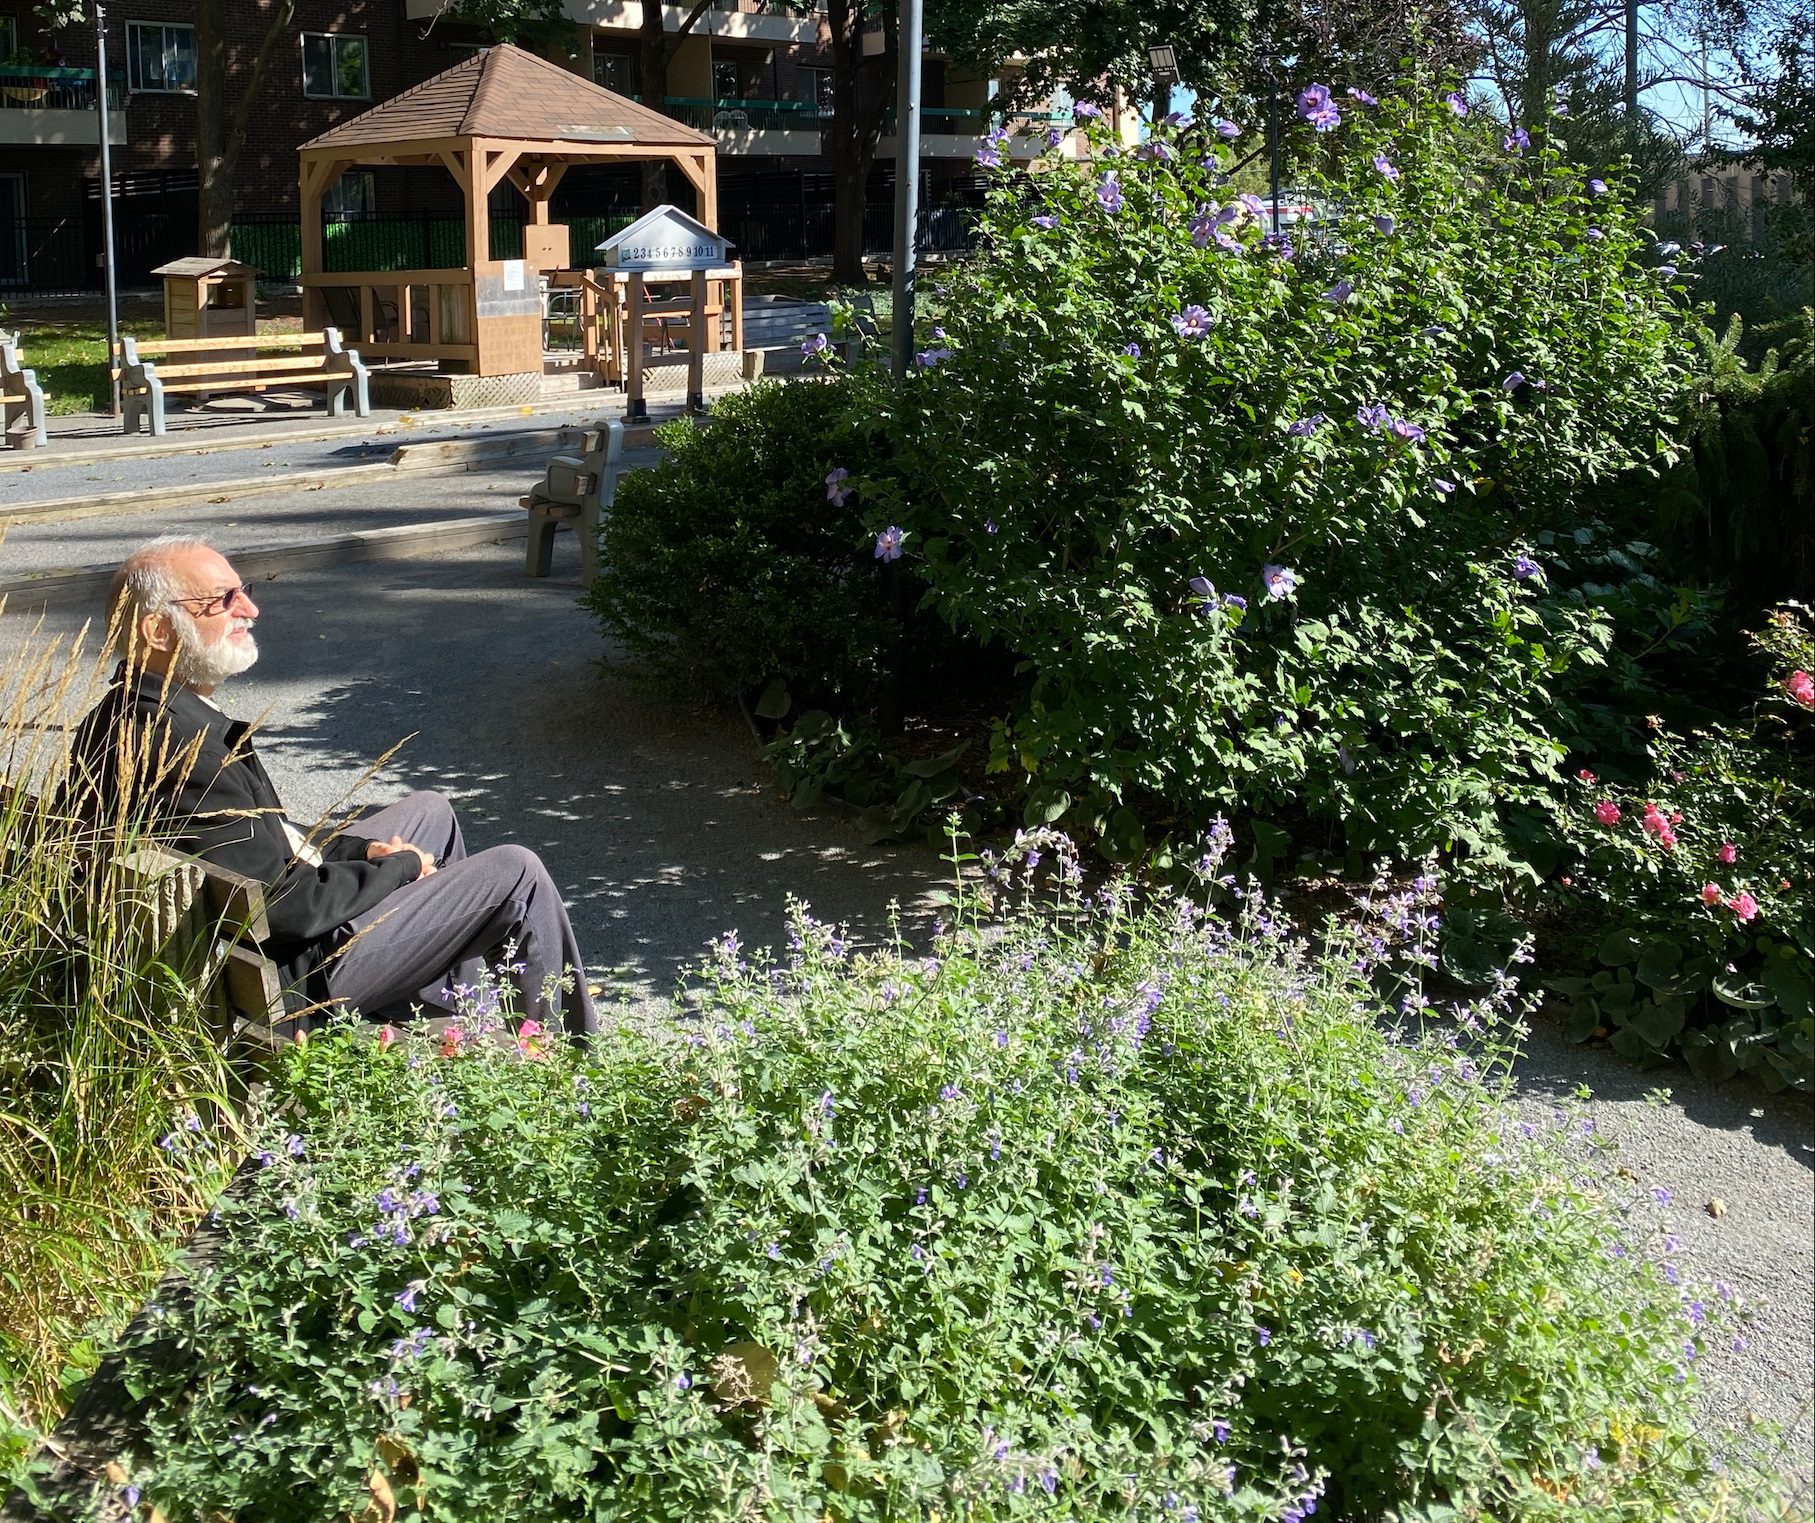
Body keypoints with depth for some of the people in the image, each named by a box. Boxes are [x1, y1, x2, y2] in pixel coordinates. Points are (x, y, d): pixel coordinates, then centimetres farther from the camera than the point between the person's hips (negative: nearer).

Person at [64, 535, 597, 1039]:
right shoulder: (176, 746, -30)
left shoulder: (125, 716, 3)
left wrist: (359, 850, 3)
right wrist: (399, 867, -13)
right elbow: (284, 906, -28)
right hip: (295, 979, -10)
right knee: (517, 872, -2)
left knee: (430, 811, 24)